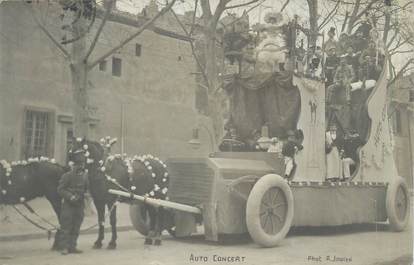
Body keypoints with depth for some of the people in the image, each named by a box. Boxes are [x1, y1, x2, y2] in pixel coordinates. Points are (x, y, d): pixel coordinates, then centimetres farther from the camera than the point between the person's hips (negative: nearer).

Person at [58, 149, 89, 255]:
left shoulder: (85, 175, 6)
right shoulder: (67, 175, -11)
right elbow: (60, 189, -10)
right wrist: (70, 196, -22)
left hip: (80, 204, 5)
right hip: (69, 204, -5)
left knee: (76, 227, 9)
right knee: (66, 226, -1)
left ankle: (72, 247, 18)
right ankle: (66, 247, 7)